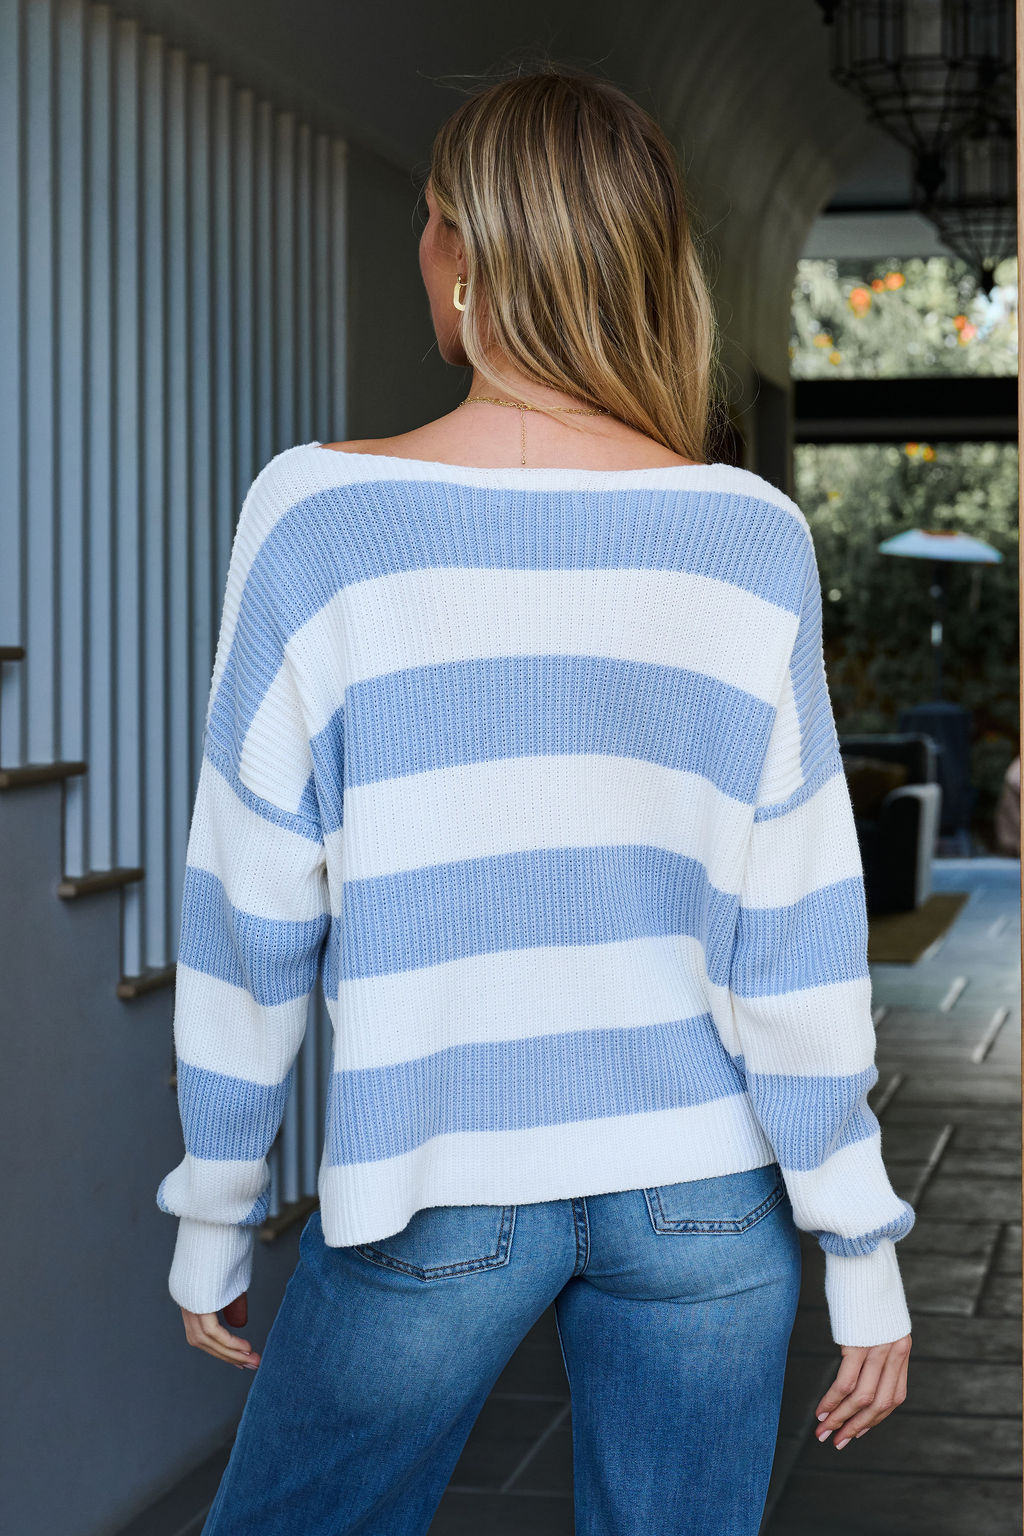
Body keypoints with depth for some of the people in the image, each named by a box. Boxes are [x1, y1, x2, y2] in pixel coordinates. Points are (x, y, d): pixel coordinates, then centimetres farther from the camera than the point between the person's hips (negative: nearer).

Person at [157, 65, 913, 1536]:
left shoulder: (319, 516, -8)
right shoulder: (752, 537, -4)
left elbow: (251, 916, -4)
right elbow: (794, 926, -5)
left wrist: (213, 1221, 7)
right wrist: (863, 1249, 3)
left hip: (442, 1192, -2)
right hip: (706, 1189, 2)